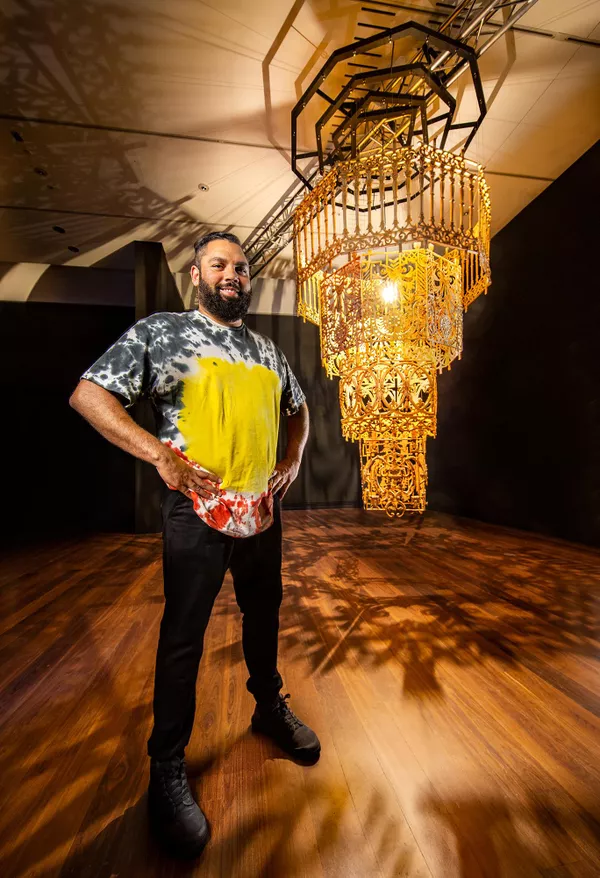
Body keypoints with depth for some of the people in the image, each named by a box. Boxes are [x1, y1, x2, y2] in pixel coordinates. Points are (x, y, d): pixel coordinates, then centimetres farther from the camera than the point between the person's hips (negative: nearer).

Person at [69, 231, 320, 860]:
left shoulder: (266, 349, 13)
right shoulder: (160, 331, -3)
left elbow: (297, 408, 24)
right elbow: (88, 394, -8)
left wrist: (294, 458, 7)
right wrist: (160, 454, -19)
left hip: (263, 509, 6)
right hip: (197, 512, -5)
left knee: (264, 616, 21)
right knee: (183, 638, 8)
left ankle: (270, 709, 46)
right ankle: (167, 771, 31)